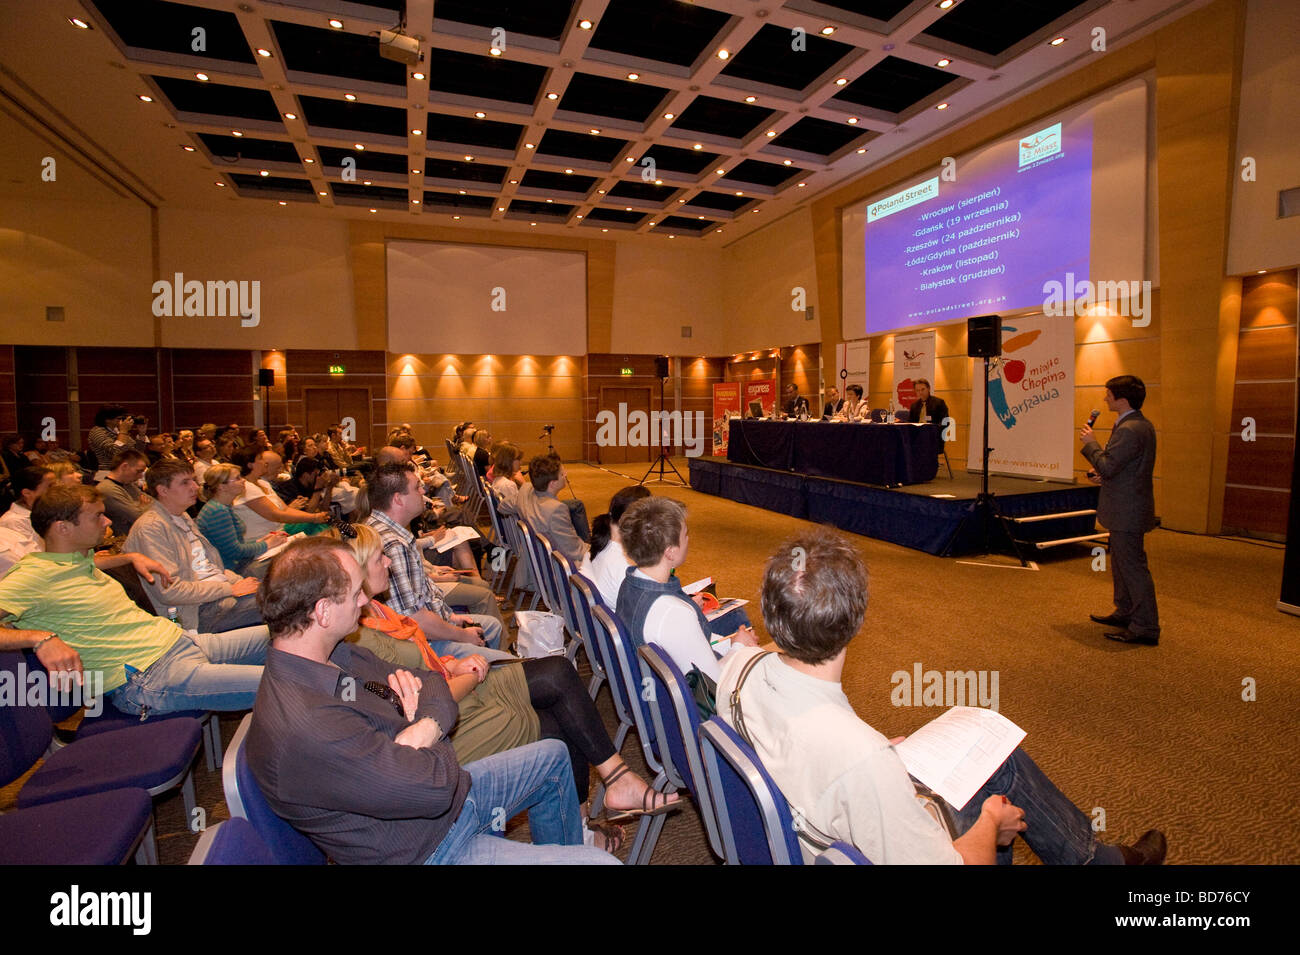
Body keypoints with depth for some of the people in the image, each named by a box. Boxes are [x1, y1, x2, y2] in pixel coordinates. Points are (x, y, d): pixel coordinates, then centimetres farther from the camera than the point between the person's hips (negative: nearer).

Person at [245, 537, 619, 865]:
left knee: (553, 755, 24)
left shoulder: (335, 654, -5)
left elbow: (433, 687, 2)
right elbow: (433, 787, -33)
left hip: (445, 796, 9)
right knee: (599, 860, -13)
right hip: (429, 849, -9)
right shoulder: (305, 726, -35)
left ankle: (566, 848, 45)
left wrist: (425, 727, -20)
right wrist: (423, 733, -13)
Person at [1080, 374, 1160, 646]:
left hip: (1127, 511, -11)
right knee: (1121, 563, 21)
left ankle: (1145, 628, 4)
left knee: (1133, 567, -4)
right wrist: (1104, 476, 9)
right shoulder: (1142, 425, 13)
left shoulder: (1129, 430, -22)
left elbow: (1106, 466, -24)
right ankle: (1124, 613, 34)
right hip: (1128, 509, 11)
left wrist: (1089, 442, -11)